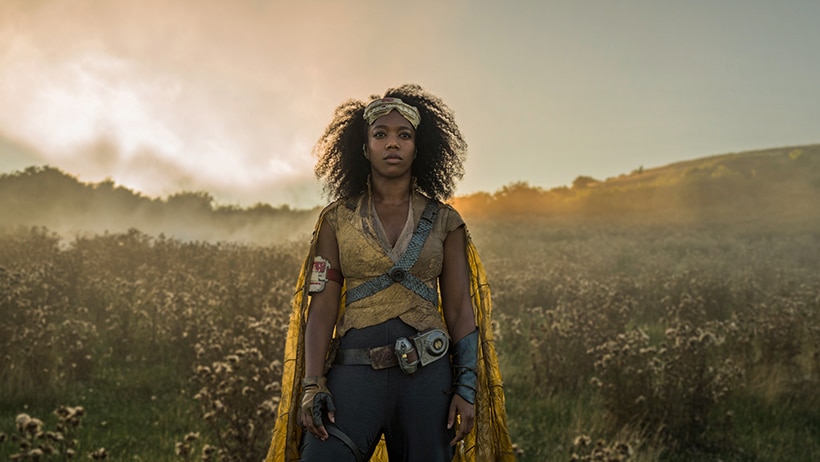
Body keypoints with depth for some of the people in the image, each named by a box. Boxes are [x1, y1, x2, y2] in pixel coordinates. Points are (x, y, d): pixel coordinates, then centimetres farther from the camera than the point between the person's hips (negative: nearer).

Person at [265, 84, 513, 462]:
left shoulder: (443, 221, 8)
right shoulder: (337, 219, 8)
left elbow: (460, 309, 6)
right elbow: (322, 306, 2)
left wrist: (468, 390, -4)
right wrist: (312, 386, -9)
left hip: (427, 376, 1)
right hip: (354, 373, -1)